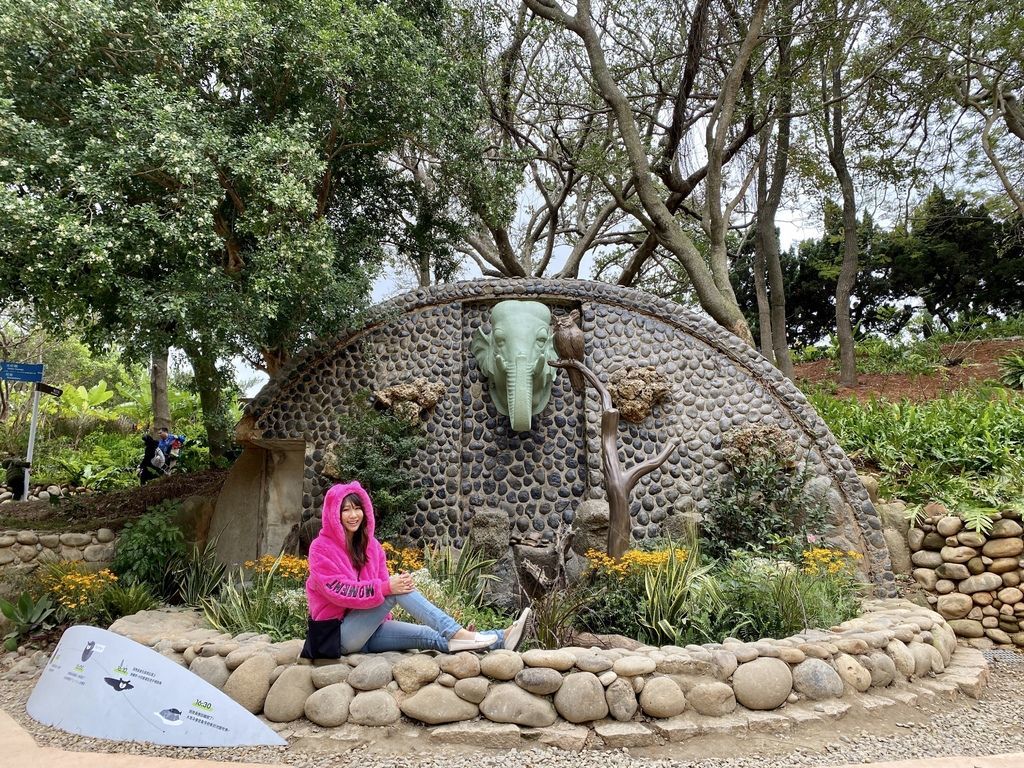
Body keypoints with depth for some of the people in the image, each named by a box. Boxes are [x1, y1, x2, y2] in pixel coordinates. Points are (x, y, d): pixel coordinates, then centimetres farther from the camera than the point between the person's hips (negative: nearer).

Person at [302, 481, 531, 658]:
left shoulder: (370, 545, 9)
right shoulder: (321, 547, -10)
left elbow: (384, 584, 7)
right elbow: (338, 591, -21)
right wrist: (385, 588, -29)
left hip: (367, 630, 5)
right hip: (337, 632, -5)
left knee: (426, 635, -17)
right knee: (397, 592, -26)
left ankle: (500, 640, -31)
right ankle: (455, 634, -34)